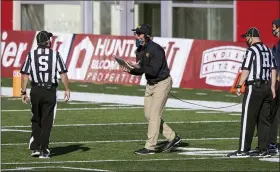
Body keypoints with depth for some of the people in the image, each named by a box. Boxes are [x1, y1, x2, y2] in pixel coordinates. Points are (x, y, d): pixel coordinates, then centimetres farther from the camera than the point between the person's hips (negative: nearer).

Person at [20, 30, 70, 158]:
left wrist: (23, 92, 3)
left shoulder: (31, 55, 1)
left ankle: (35, 147, 10)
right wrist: (67, 89, 5)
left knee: (36, 119, 17)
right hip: (50, 90, -1)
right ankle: (43, 151, 1)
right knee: (47, 122, 3)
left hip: (35, 90, 1)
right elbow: (63, 74, -4)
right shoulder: (55, 54, -1)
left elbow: (25, 75, -2)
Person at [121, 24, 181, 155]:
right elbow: (141, 70, 10)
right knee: (148, 115, 10)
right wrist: (131, 71, -9)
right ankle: (172, 137, 20)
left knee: (154, 115, -9)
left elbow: (154, 71, -27)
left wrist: (139, 67, -33)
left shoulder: (155, 49, -23)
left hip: (162, 83, -9)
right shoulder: (139, 50, 4)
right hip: (150, 84, 9)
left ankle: (150, 147, -5)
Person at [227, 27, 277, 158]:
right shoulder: (268, 50, 14)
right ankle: (264, 150, 7)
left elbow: (245, 70, -13)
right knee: (264, 120, 8)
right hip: (267, 87, 7)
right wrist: (272, 87, 15)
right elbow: (273, 69, 13)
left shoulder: (251, 50, -8)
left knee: (248, 119, -5)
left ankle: (243, 150, -7)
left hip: (254, 87, -7)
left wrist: (239, 86, -11)